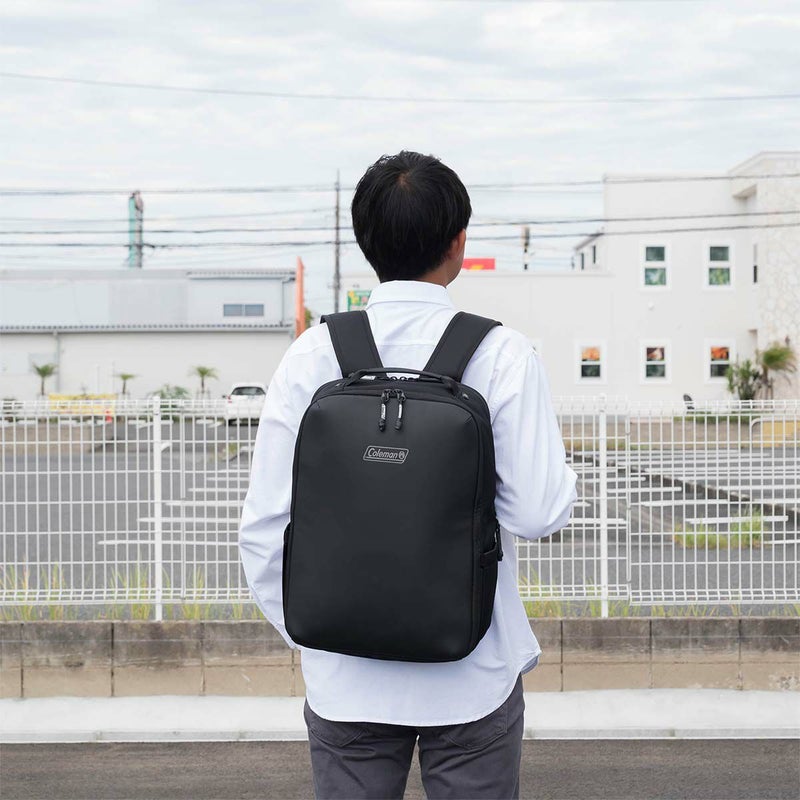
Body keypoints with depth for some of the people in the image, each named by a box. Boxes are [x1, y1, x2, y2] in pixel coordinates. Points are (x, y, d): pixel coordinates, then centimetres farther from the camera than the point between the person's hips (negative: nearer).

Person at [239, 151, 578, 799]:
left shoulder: (313, 355, -5)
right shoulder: (503, 355, -11)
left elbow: (265, 525, -4)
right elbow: (541, 513, -14)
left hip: (345, 679, 2)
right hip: (473, 676, -1)